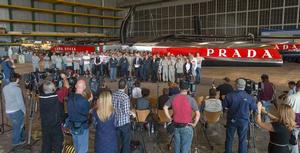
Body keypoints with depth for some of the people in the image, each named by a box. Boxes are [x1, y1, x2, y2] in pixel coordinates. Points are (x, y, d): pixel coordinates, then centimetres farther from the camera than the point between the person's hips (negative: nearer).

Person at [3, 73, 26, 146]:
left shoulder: (5, 88, 6)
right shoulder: (17, 89, -17)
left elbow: (6, 99, 10)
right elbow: (20, 102, -14)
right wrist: (24, 111, -3)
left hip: (8, 111, 7)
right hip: (17, 111, -7)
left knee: (16, 126, 21)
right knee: (18, 126, 10)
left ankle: (22, 138, 33)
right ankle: (16, 141, 22)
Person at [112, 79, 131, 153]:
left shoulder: (113, 94, -3)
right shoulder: (125, 96, -21)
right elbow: (126, 111, -22)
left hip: (116, 121, 6)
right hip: (124, 122, -6)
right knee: (126, 142, 9)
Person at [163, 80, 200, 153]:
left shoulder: (173, 98, -6)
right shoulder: (191, 99, -17)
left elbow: (165, 107, 4)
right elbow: (198, 114, -18)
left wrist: (170, 118, 10)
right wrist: (194, 124, -5)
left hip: (176, 126, 4)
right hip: (187, 127, -3)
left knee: (177, 145, 21)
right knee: (185, 147, 10)